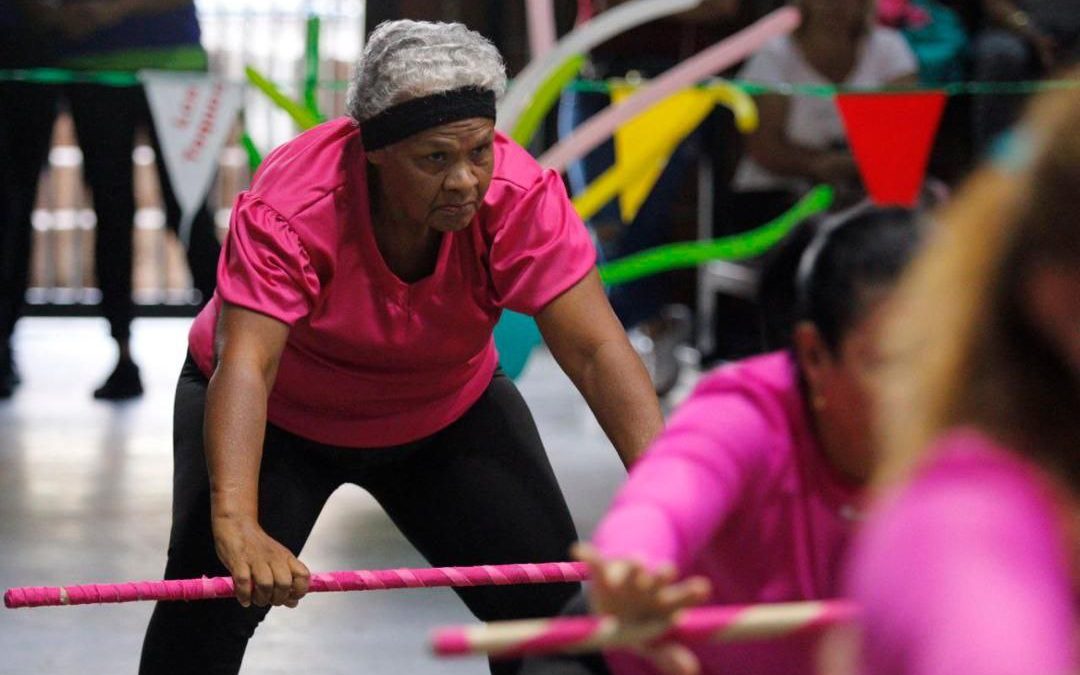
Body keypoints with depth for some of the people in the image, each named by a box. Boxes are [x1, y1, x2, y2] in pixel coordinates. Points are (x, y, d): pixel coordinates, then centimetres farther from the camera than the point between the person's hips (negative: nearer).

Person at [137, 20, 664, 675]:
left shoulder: (522, 197, -28)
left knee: (550, 599, -7)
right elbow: (245, 364, -44)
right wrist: (236, 523, -58)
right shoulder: (289, 207, -35)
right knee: (214, 597, -18)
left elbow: (596, 350, -32)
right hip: (279, 414, -2)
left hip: (446, 413, 3)